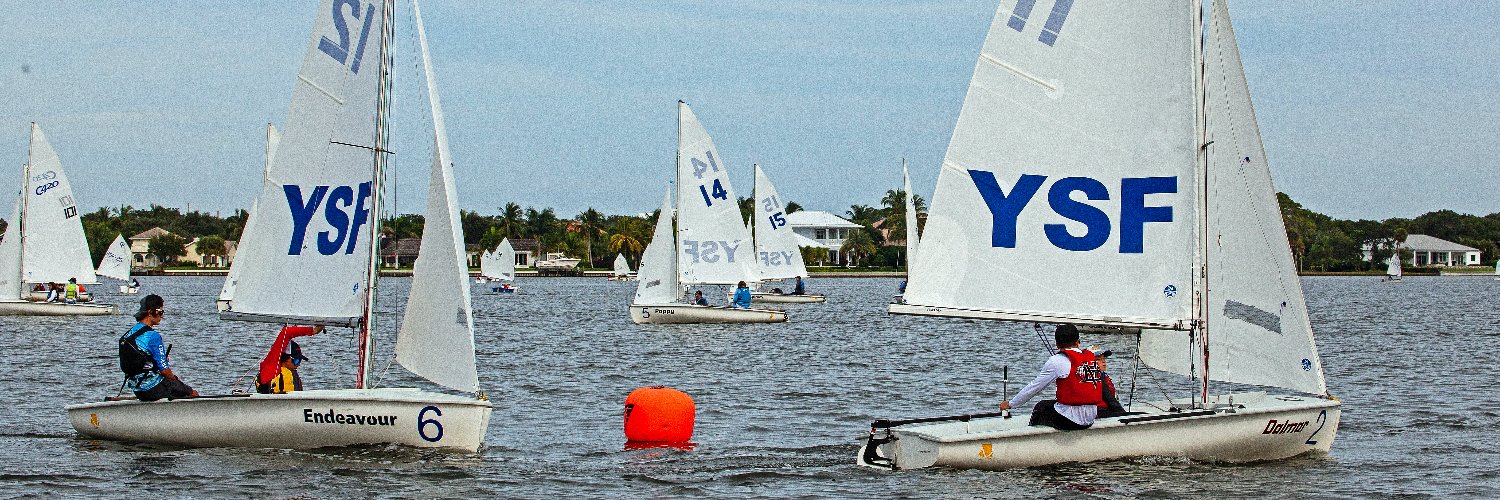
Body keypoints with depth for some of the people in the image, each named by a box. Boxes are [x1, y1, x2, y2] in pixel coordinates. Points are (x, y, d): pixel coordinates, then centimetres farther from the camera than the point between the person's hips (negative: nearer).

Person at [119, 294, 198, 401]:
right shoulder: (153, 336, -19)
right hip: (154, 390, -9)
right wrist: (175, 379, 4)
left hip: (138, 392, 9)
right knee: (193, 394, 5)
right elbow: (164, 370, -17)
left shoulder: (127, 335, 8)